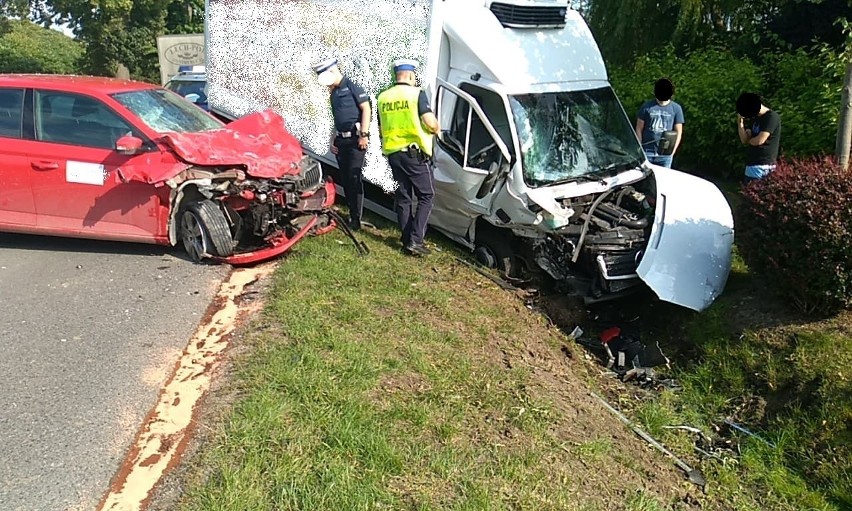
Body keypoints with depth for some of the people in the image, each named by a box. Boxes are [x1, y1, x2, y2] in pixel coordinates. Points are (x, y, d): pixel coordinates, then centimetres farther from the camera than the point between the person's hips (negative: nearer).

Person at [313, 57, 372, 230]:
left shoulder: (352, 86, -5)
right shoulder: (334, 93, 19)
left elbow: (366, 109, -11)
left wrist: (364, 134, -17)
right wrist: (332, 139, 16)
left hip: (355, 139, -8)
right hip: (341, 140, 8)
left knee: (355, 178, -8)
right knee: (345, 179, 8)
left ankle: (356, 219, -3)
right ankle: (352, 214, 16)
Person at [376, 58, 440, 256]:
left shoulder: (383, 97, 9)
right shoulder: (416, 93, -8)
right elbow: (430, 123, -16)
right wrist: (437, 128, 6)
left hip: (393, 153, 6)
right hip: (415, 153, -6)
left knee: (403, 197, 12)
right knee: (425, 196, 4)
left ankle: (407, 241, 14)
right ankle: (415, 240, -5)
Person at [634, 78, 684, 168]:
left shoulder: (676, 108, 3)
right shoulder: (647, 106, 1)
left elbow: (678, 132, 4)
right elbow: (639, 129, 4)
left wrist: (673, 150, -6)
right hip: (647, 152, 0)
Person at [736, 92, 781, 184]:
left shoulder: (772, 117, -11)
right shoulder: (756, 118, 16)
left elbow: (759, 140, -20)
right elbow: (744, 139, 10)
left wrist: (749, 140, 2)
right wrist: (740, 122, -2)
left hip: (762, 165, -9)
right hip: (751, 163, 9)